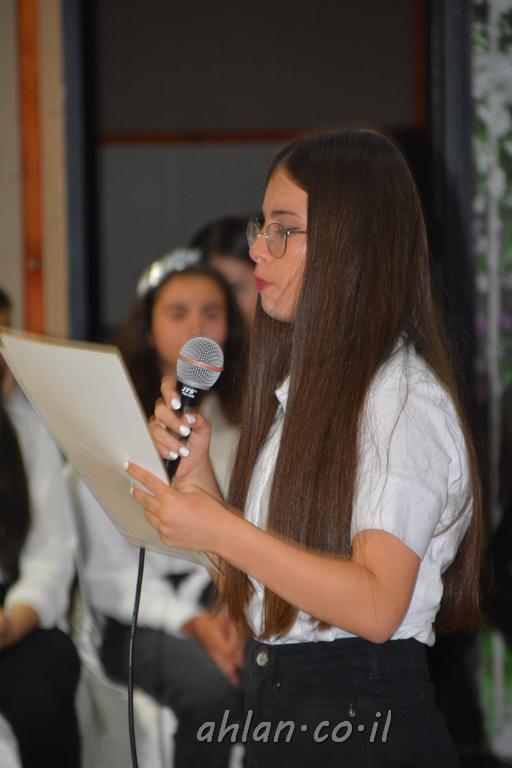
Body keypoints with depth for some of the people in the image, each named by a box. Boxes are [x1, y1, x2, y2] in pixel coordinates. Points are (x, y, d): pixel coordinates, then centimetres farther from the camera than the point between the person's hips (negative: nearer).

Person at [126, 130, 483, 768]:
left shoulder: (402, 396, -14)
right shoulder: (304, 387, 14)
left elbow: (376, 606, -24)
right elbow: (261, 581, 13)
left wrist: (220, 531, -26)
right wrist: (196, 472, -1)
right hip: (278, 707, 8)